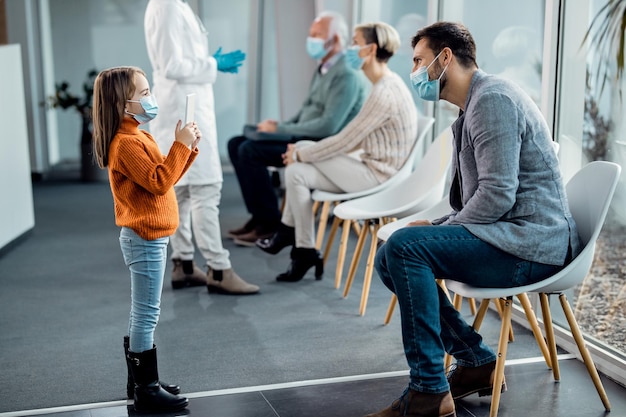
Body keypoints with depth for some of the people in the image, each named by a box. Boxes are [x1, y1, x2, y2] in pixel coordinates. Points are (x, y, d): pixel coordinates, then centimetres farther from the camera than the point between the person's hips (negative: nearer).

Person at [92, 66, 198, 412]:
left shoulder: (139, 138, 14)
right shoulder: (126, 143, -18)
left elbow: (166, 175, 16)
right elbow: (159, 182, -26)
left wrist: (188, 147, 5)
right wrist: (181, 145, -21)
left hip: (146, 238, 11)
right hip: (145, 239, -11)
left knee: (141, 313, 16)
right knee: (147, 314, -5)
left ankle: (139, 381, 26)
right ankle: (147, 390, 3)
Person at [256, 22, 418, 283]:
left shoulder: (384, 93, -22)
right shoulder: (388, 84, 11)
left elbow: (345, 141, -20)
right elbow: (354, 139, 13)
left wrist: (301, 154, -7)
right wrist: (302, 152, 7)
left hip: (377, 176, -10)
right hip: (372, 165, 10)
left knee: (295, 172, -13)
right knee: (302, 146, 8)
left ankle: (306, 251, 1)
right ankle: (289, 231, 12)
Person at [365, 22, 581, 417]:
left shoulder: (493, 99, -14)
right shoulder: (475, 105, 19)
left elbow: (497, 196, -23)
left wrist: (438, 231, -11)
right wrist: (436, 226, 6)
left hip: (532, 246, -10)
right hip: (508, 237, 10)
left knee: (404, 246, -25)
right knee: (390, 258, 6)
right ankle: (478, 361, 8)